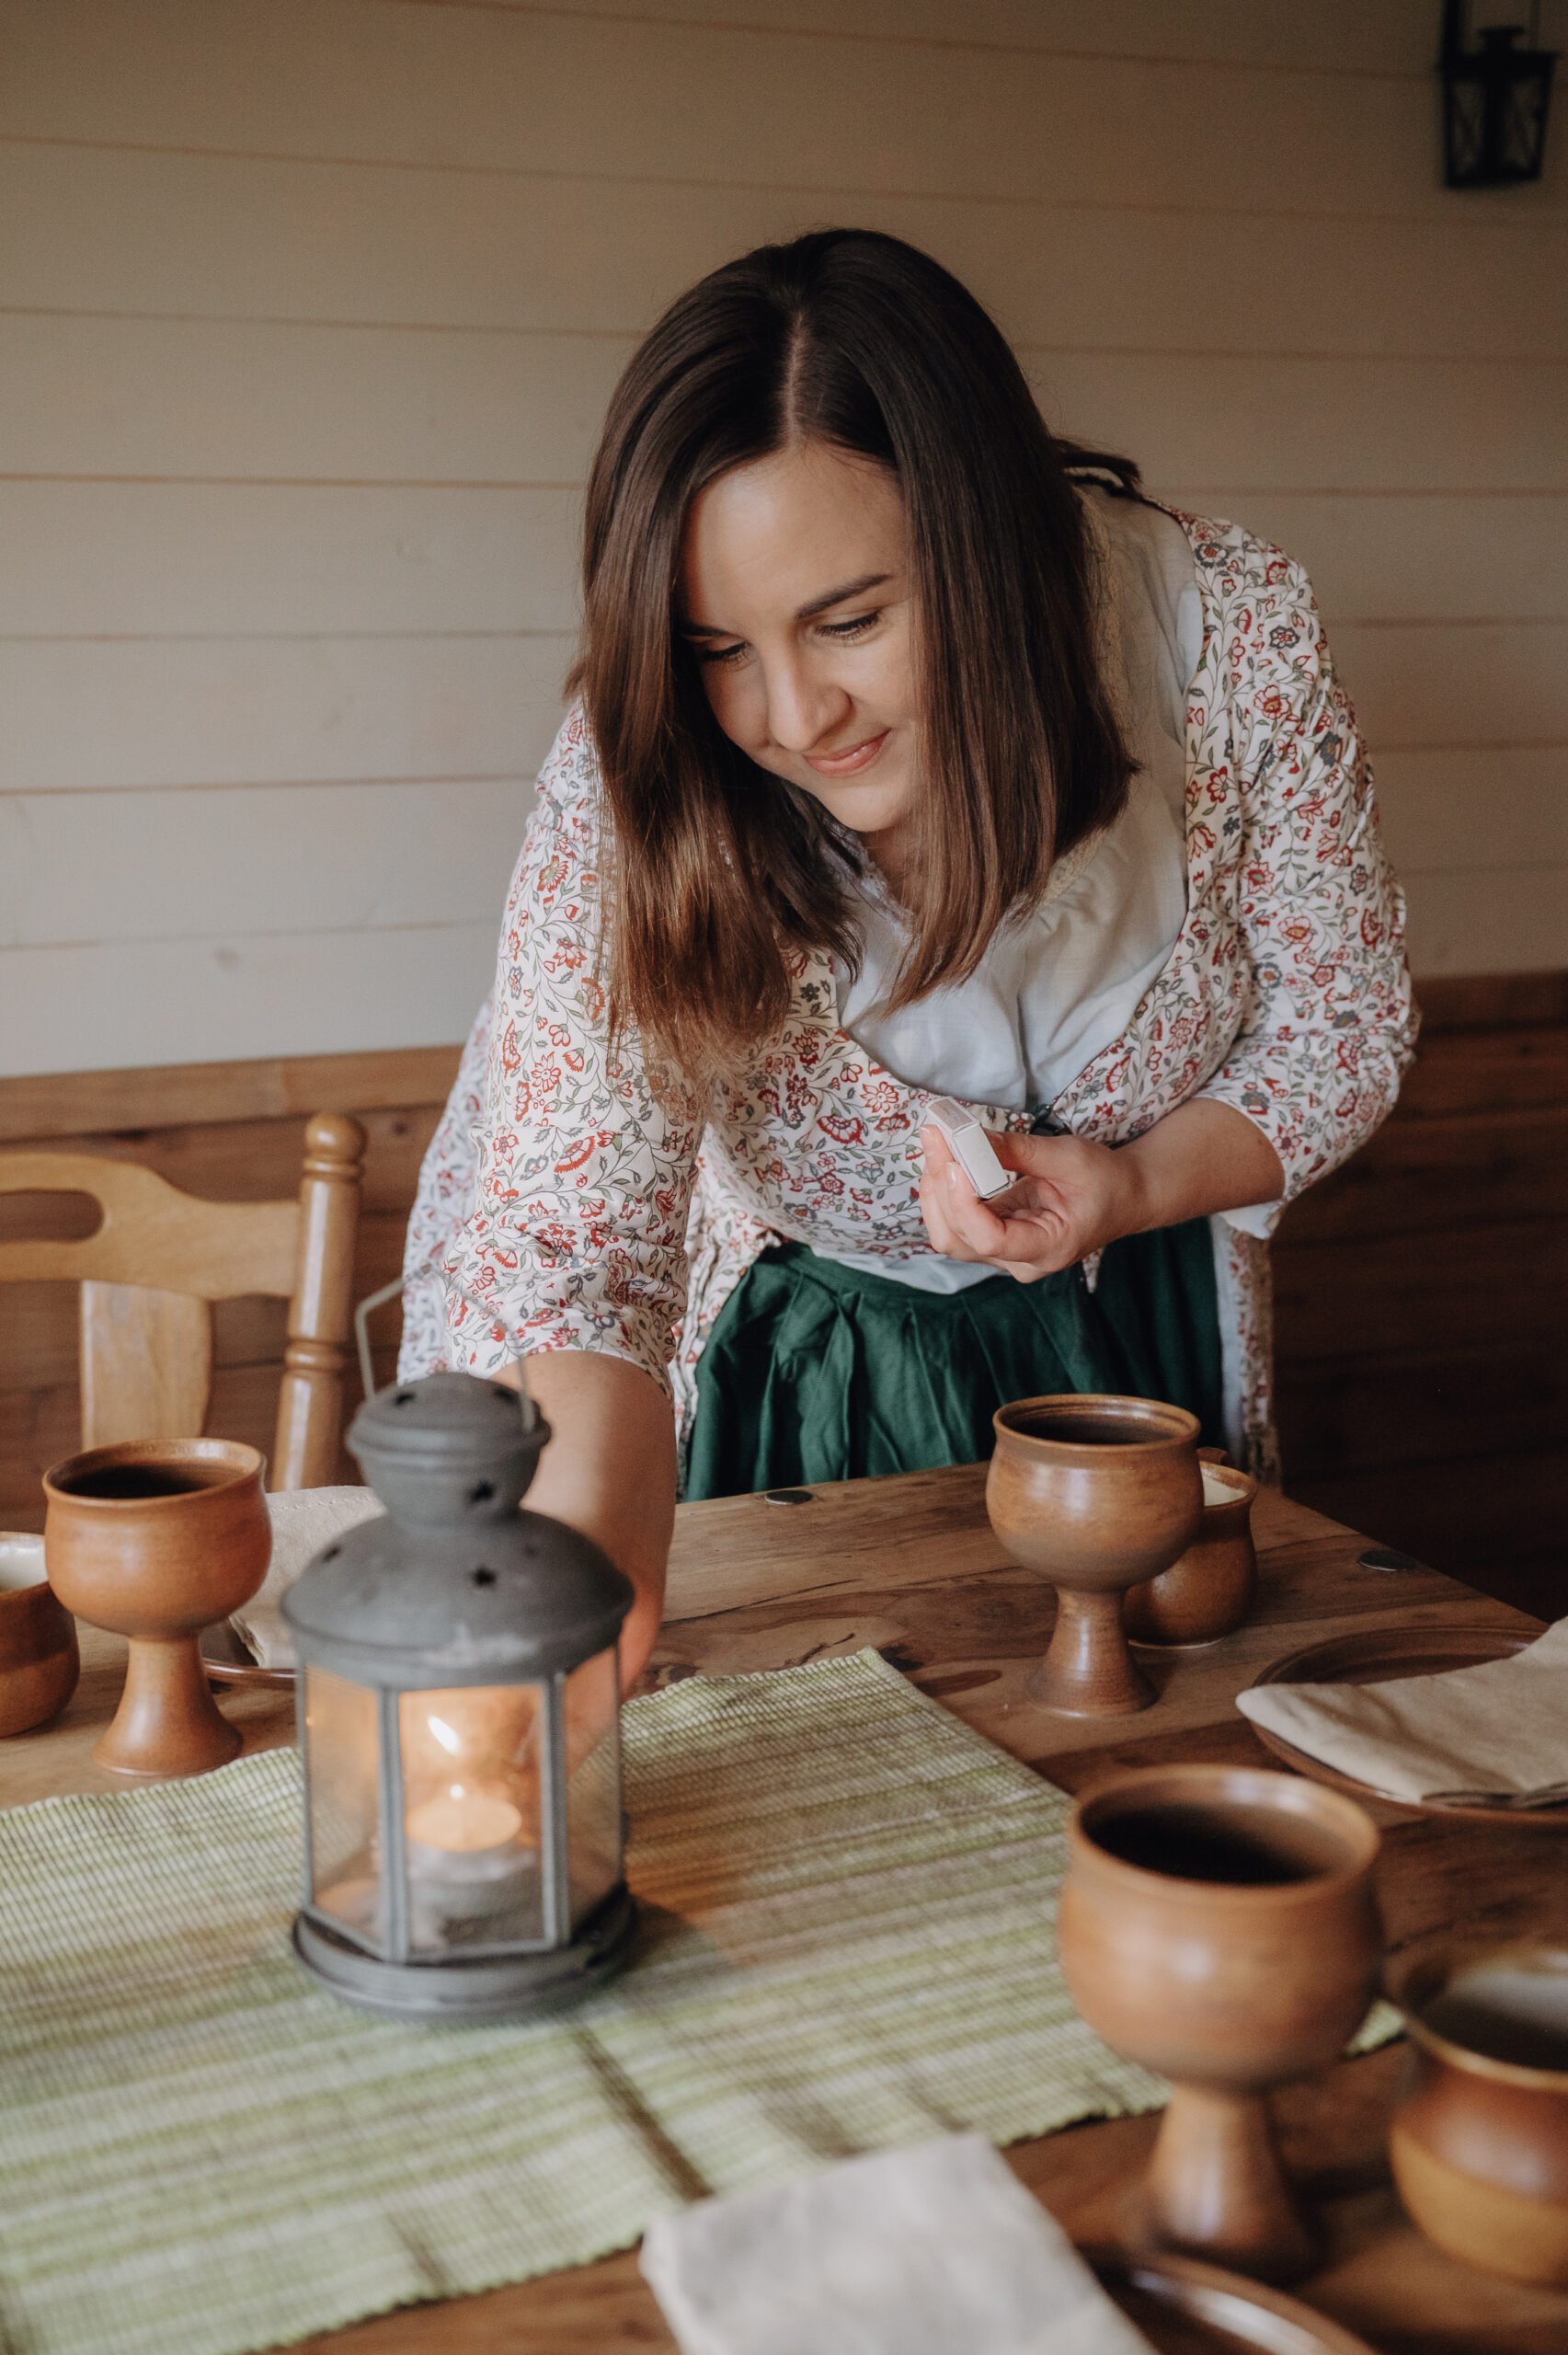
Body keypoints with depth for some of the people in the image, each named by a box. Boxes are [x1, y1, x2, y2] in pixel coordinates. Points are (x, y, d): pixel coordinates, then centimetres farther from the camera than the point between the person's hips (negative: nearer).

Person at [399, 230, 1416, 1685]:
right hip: (799, 1378, -1)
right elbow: (563, 1230, -36)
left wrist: (1143, 1183, -27)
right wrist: (583, 1557, -56)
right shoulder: (635, 792, -28)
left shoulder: (1230, 633, -23)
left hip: (1135, 1339, 2)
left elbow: (1342, 1023, -8)